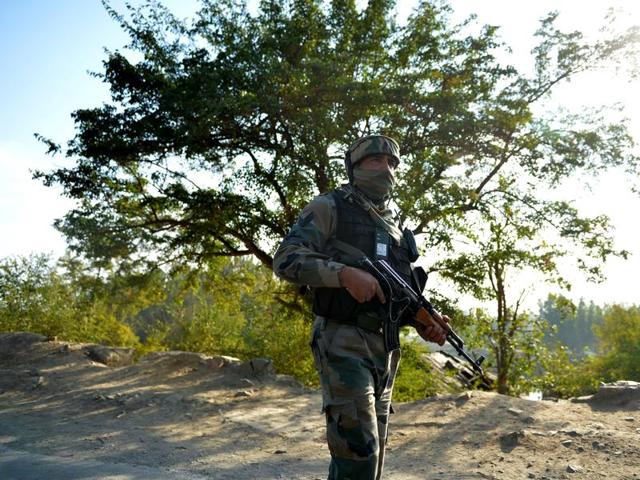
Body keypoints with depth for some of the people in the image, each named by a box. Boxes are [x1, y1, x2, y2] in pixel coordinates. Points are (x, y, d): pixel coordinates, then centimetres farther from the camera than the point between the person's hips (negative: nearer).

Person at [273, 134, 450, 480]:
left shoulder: (392, 225, 19)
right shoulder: (330, 207, -1)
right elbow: (285, 260, -11)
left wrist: (424, 321, 1)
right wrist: (345, 273, -24)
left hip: (385, 348, 8)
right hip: (344, 344, -7)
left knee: (373, 449, 13)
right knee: (359, 449, -14)